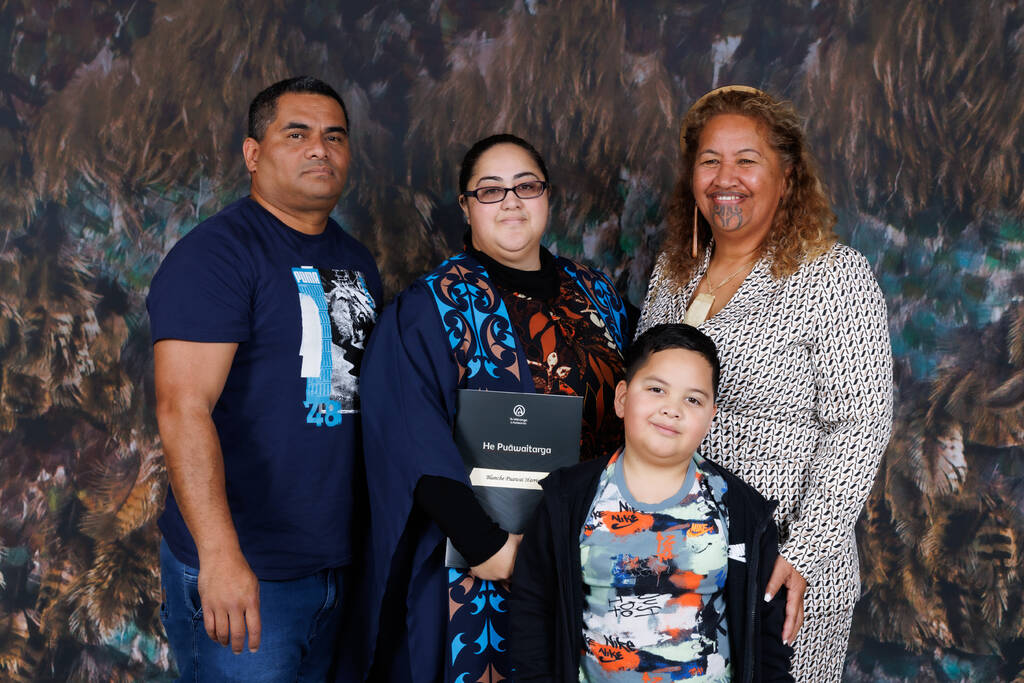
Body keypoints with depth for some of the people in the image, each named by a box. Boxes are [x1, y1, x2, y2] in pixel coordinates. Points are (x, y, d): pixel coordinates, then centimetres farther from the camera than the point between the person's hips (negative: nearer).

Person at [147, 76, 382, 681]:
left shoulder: (358, 261, 12)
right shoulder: (216, 253, -12)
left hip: (340, 562, 7)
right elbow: (184, 407, -22)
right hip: (245, 571, -7)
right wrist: (220, 555, -29)